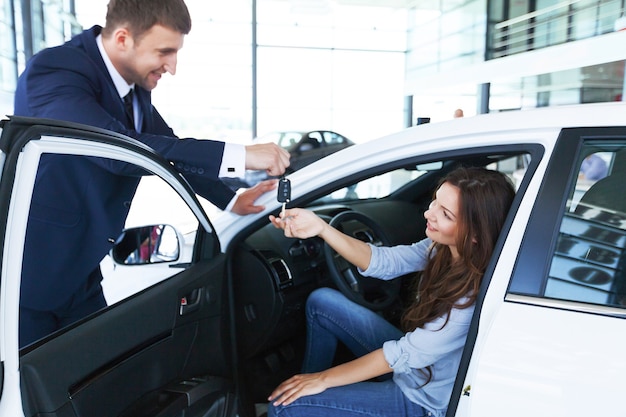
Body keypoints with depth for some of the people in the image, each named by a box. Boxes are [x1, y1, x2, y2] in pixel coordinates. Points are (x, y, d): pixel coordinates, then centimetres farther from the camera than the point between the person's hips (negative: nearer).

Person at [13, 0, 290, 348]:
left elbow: (168, 148, 9)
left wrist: (231, 200, -4)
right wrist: (240, 155, -39)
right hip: (29, 277, -6)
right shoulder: (53, 71, -24)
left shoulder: (135, 86, -3)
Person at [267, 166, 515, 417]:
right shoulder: (443, 247, -12)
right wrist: (320, 228, -23)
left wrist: (323, 379, -18)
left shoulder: (474, 296, -32)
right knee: (321, 301, 5)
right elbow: (381, 262, -8)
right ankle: (305, 386, 19)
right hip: (411, 353, 7)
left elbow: (407, 354, -27)